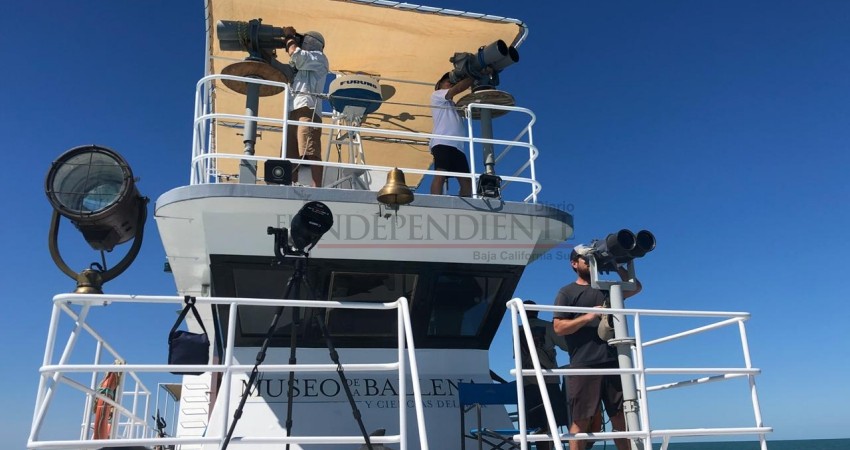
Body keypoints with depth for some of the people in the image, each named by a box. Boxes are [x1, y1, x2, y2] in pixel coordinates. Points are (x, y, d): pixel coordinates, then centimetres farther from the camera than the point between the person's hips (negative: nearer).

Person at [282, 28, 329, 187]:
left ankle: (317, 188, -29)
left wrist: (289, 36, 15)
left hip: (307, 110, -9)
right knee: (290, 157, -2)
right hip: (293, 113, 9)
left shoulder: (319, 58, 13)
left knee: (310, 153, -21)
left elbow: (295, 54, -1)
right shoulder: (300, 66, 38)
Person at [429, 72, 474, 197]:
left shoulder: (454, 105, 36)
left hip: (457, 146, 8)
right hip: (442, 143, -8)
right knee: (440, 176, -21)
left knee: (466, 181, -3)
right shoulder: (436, 95, 16)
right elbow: (457, 89, 1)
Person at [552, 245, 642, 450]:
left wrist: (617, 266, 8)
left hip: (613, 363, 5)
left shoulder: (606, 288, 20)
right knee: (581, 421, -4)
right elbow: (559, 327, -3)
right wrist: (589, 316, -13)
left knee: (621, 419, 5)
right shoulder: (567, 292, 6)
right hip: (584, 366, -4)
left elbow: (636, 287, 19)